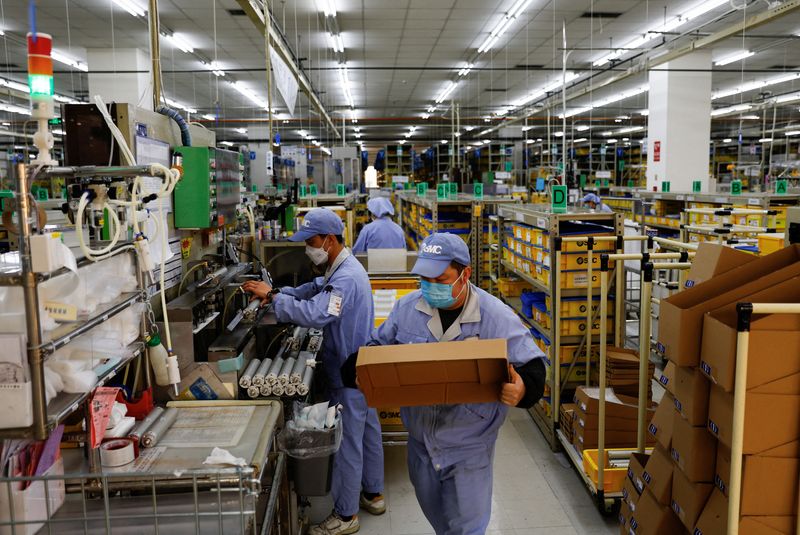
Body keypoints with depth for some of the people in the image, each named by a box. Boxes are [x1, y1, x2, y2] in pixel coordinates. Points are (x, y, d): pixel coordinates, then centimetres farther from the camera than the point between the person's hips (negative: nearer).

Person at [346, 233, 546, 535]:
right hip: (421, 440, 4)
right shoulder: (407, 308, -6)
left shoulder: (497, 317, -17)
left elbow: (531, 364, -11)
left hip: (469, 447, -4)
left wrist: (522, 389, -33)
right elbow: (378, 348, 7)